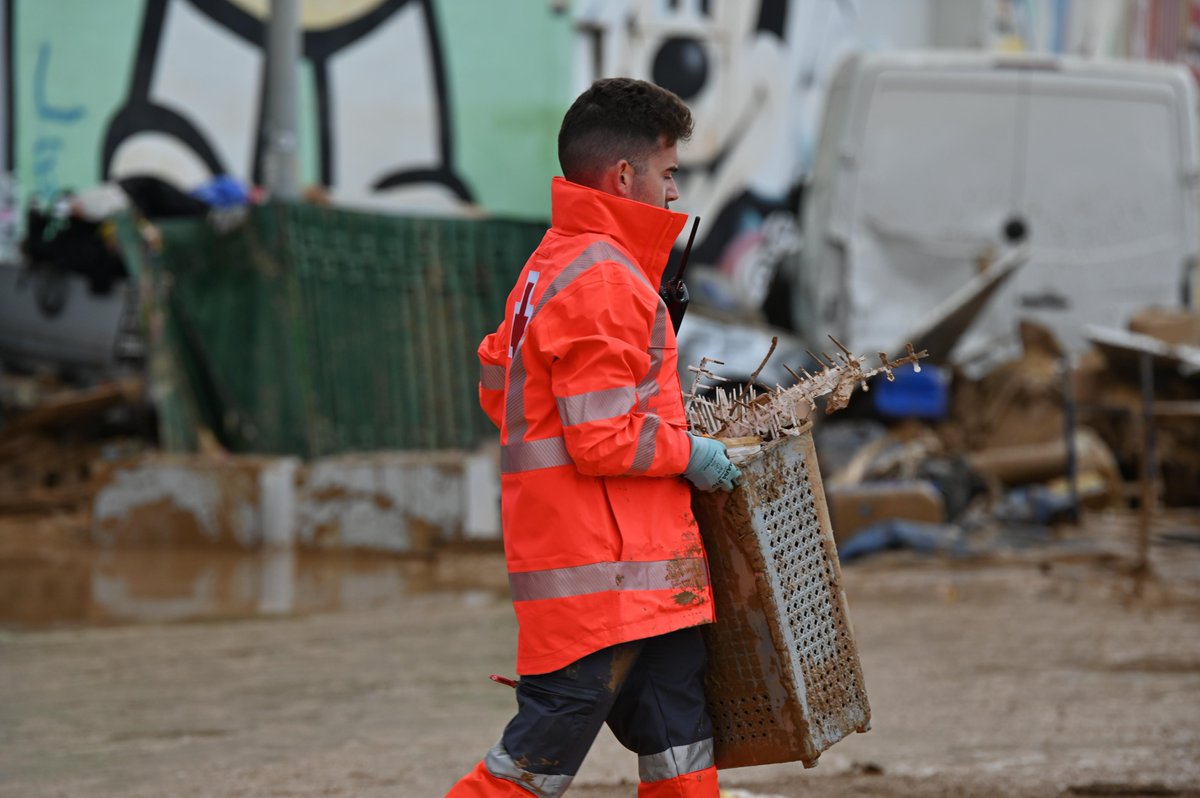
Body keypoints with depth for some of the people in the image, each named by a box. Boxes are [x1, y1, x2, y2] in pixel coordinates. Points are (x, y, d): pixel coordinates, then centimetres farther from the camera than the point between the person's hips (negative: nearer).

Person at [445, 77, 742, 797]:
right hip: (600, 570, -11)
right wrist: (688, 452, -6)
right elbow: (604, 440, -22)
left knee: (681, 739, 10)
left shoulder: (552, 266, 15)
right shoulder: (602, 282, -17)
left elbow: (498, 386, 23)